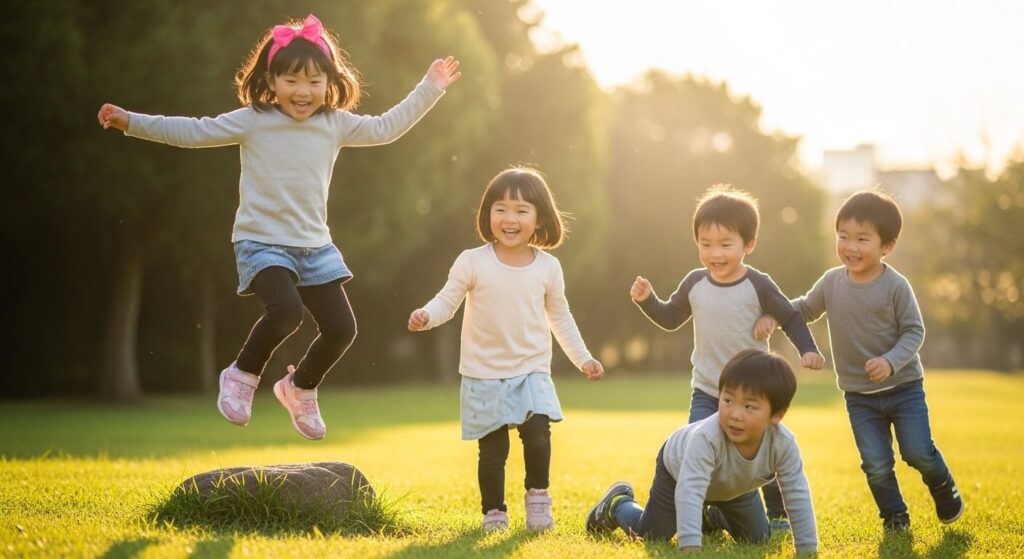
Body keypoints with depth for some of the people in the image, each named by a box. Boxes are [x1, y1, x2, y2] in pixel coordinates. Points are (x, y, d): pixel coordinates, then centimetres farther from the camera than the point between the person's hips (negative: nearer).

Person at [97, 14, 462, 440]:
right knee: (287, 311, -30)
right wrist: (132, 122, -10)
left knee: (341, 328, -1)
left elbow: (386, 128, 15)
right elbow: (193, 132, -5)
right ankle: (242, 375, -2)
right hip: (262, 243, -5)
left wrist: (429, 88, 13)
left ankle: (299, 388, 27)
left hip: (314, 246, 5)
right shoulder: (252, 121, -6)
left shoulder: (336, 125, 5)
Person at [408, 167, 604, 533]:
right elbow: (447, 301, -6)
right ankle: (493, 511, 20)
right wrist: (426, 316, -27)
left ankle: (537, 496, 4)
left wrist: (582, 358, 13)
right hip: (484, 376, -1)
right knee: (493, 449, 3)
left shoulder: (548, 267, 1)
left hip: (532, 371, 1)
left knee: (538, 433, -18)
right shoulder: (472, 262, -7)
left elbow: (560, 317, 12)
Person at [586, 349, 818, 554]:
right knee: (649, 535, 0)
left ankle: (711, 515, 39)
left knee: (758, 538, 11)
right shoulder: (706, 437, -49)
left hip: (733, 484, 4)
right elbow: (689, 491, -54)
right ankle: (618, 503, 32)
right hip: (678, 466, -4)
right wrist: (690, 546, -62)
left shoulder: (783, 444, -38)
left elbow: (798, 496, -32)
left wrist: (808, 550, -35)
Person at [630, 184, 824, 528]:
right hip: (706, 392, 2)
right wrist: (647, 300, -2)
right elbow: (670, 319, 13)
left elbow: (791, 319, -2)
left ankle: (778, 513, 27)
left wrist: (808, 349, -16)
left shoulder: (758, 286, -12)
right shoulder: (694, 284, -2)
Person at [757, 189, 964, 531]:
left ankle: (943, 487, 28)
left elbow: (914, 332, -11)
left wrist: (890, 362, -27)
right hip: (859, 396, 3)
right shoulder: (832, 282, -3)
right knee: (876, 465, 0)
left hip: (903, 387, -3)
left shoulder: (895, 286, -14)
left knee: (918, 452, -4)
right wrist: (772, 316, -5)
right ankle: (894, 516, 22)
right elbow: (805, 308, 12)